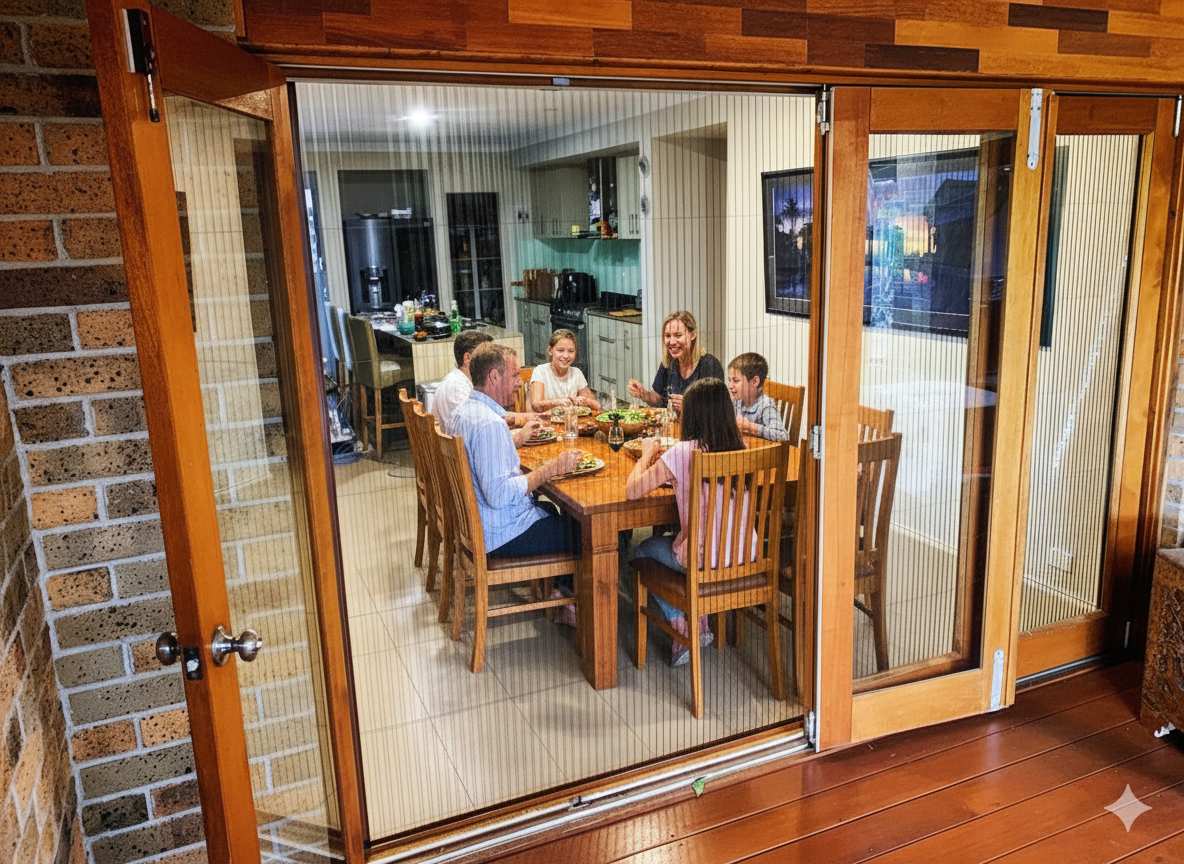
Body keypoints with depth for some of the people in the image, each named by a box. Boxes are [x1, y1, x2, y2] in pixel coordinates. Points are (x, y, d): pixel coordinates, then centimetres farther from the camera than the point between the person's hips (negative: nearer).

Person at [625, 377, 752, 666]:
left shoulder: (682, 453, -19)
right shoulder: (741, 448, -3)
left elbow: (632, 491, -16)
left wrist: (647, 454, 0)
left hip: (704, 561, -6)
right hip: (745, 555, 6)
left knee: (642, 551, 25)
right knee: (671, 539, 34)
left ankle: (684, 630, 19)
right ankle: (698, 626, 30)